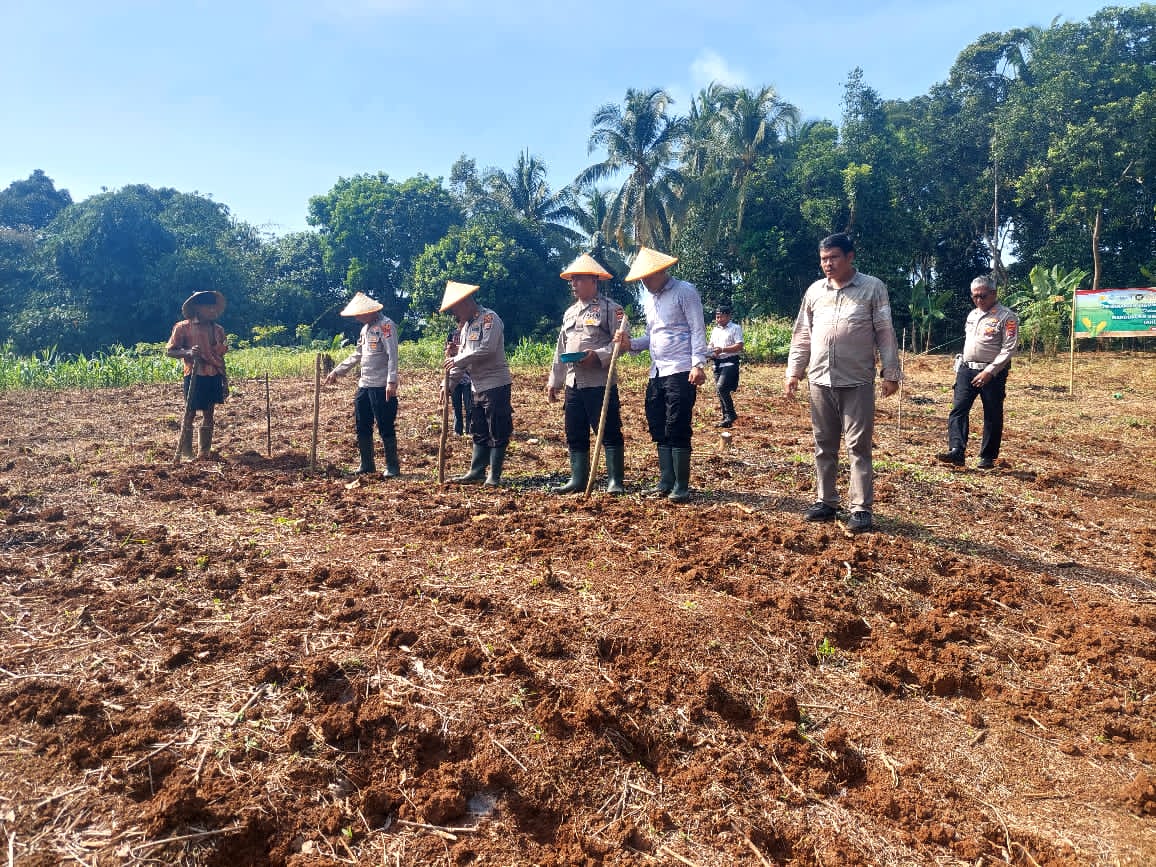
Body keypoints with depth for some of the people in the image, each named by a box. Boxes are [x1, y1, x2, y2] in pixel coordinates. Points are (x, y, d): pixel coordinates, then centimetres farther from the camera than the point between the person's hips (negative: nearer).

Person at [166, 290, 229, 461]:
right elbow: (169, 351, -2)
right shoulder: (183, 327, -4)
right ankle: (185, 453, 6)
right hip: (195, 377, -5)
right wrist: (188, 353, -22)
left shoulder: (218, 330, 11)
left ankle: (205, 452, 16)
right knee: (190, 413, -1)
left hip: (214, 377, 5)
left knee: (209, 413, 9)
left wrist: (225, 380, 13)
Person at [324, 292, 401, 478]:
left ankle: (392, 467, 7)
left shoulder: (386, 325, -11)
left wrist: (392, 381, -29)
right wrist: (337, 371, 24)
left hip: (382, 387, -9)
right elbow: (357, 355, 25)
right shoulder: (366, 327, 17)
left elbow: (392, 355, -20)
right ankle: (367, 464, 25)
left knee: (386, 428, -3)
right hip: (364, 385, 9)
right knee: (362, 427, 13)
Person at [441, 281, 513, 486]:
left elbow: (487, 348, -23)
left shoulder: (489, 318, -10)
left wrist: (457, 360, -15)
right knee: (479, 432, 13)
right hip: (478, 387, 9)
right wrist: (449, 384, 8)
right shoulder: (466, 326, 16)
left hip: (496, 384, -9)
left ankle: (494, 475, 4)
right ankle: (476, 472, 20)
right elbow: (461, 356, 18)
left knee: (497, 432, -2)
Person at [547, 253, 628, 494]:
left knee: (609, 433, -4)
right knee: (575, 435, 11)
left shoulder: (610, 308, -3)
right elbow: (560, 350, 21)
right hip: (573, 383, 8)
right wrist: (554, 381, 17)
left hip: (600, 382, -7)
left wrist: (599, 355, -24)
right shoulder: (569, 313, 19)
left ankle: (615, 481, 2)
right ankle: (578, 480, 19)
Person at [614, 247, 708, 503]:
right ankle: (666, 482, 17)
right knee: (659, 430, 9)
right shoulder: (648, 298, 18)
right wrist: (631, 343, 3)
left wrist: (698, 364, -20)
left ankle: (681, 486, 1)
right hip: (657, 372, 8)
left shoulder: (684, 291, -5)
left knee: (677, 430, -7)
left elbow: (698, 330, -11)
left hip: (681, 372, -8)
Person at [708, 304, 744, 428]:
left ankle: (730, 415, -12)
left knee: (721, 387, -22)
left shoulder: (735, 328, -4)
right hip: (717, 363, 7)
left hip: (730, 362, -7)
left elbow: (739, 346, -12)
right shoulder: (715, 329, 18)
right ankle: (726, 417, 15)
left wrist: (722, 350, -20)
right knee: (720, 391, 7)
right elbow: (711, 344, 24)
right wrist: (710, 350, 0)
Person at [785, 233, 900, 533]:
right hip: (820, 381, 4)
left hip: (857, 382, -4)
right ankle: (825, 502, 21)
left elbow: (885, 334, -2)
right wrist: (793, 372, 9)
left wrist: (891, 373, -5)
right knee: (824, 446, 11)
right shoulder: (814, 290, 10)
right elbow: (802, 336, 13)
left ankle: (861, 509, 3)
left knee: (858, 446, -1)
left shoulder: (872, 288, -1)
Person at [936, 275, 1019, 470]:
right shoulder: (972, 315, 16)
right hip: (967, 370, 6)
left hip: (992, 373, -6)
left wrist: (989, 371, -19)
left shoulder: (1006, 316, -7)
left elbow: (1009, 349, -13)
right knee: (958, 409, -8)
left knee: (992, 416, 4)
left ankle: (988, 457, 12)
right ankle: (956, 451, -14)